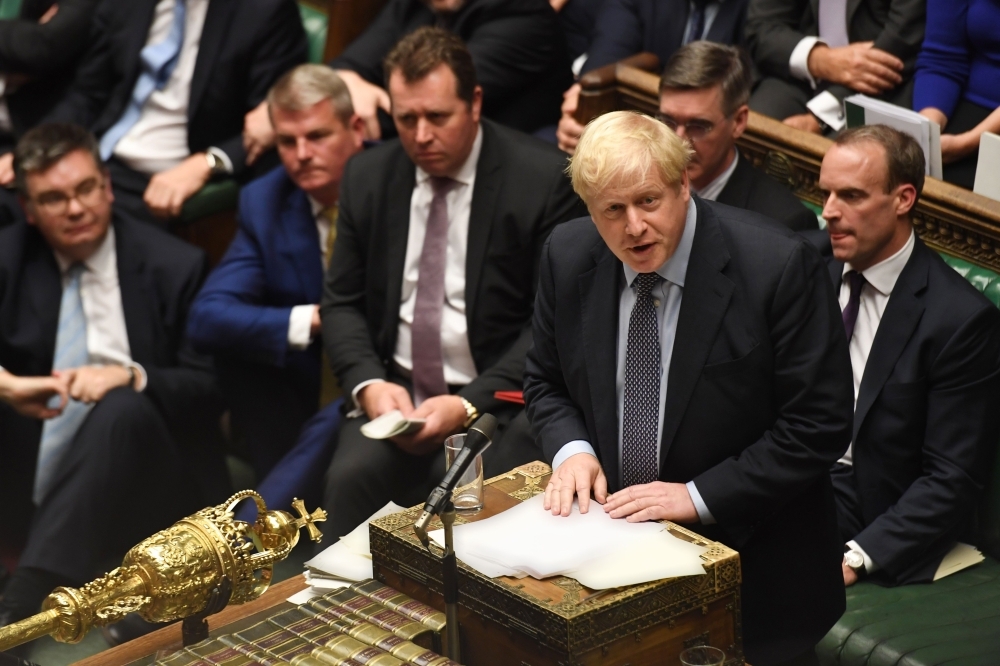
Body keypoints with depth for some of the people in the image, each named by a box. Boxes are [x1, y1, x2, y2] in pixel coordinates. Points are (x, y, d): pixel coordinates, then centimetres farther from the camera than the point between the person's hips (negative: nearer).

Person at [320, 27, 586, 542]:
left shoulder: (544, 179, -8)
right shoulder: (367, 176, 6)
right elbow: (341, 302, 10)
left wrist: (470, 404, -17)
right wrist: (368, 383, -9)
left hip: (498, 398, -3)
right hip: (394, 391, 3)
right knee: (352, 476, -26)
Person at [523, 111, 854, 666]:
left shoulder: (779, 266, -19)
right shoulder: (567, 256, -4)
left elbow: (818, 426, -16)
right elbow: (545, 381, 11)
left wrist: (698, 496, -19)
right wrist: (571, 449, -9)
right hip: (609, 548, 4)